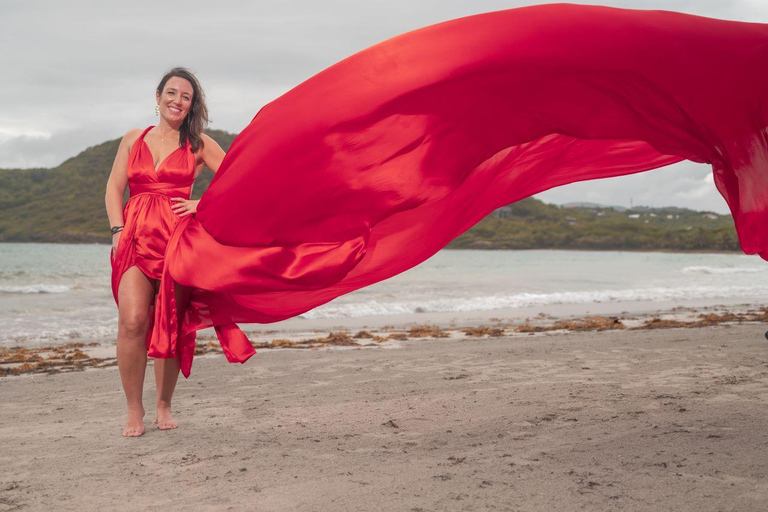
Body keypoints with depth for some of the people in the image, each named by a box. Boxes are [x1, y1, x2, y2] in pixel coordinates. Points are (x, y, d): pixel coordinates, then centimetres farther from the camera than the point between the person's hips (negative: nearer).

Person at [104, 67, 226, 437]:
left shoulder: (198, 143, 11)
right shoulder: (133, 139, 17)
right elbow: (114, 188, 12)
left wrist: (203, 203, -3)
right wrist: (118, 230, -1)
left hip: (177, 238, -1)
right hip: (135, 237, 1)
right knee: (132, 321, -14)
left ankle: (164, 406, 16)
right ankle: (134, 410, -2)